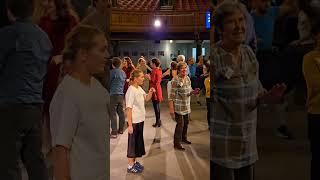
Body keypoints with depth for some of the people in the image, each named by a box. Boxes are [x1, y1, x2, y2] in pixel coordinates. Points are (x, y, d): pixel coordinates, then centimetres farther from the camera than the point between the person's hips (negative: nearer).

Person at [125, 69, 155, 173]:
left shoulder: (139, 89, 5)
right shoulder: (131, 91, -19)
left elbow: (146, 99, 18)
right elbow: (128, 109, -20)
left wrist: (150, 93, -3)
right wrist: (130, 125, -20)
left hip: (140, 120, 8)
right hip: (134, 122, -8)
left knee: (138, 141, 18)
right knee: (132, 143, 4)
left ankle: (134, 162, 33)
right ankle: (130, 166, 19)